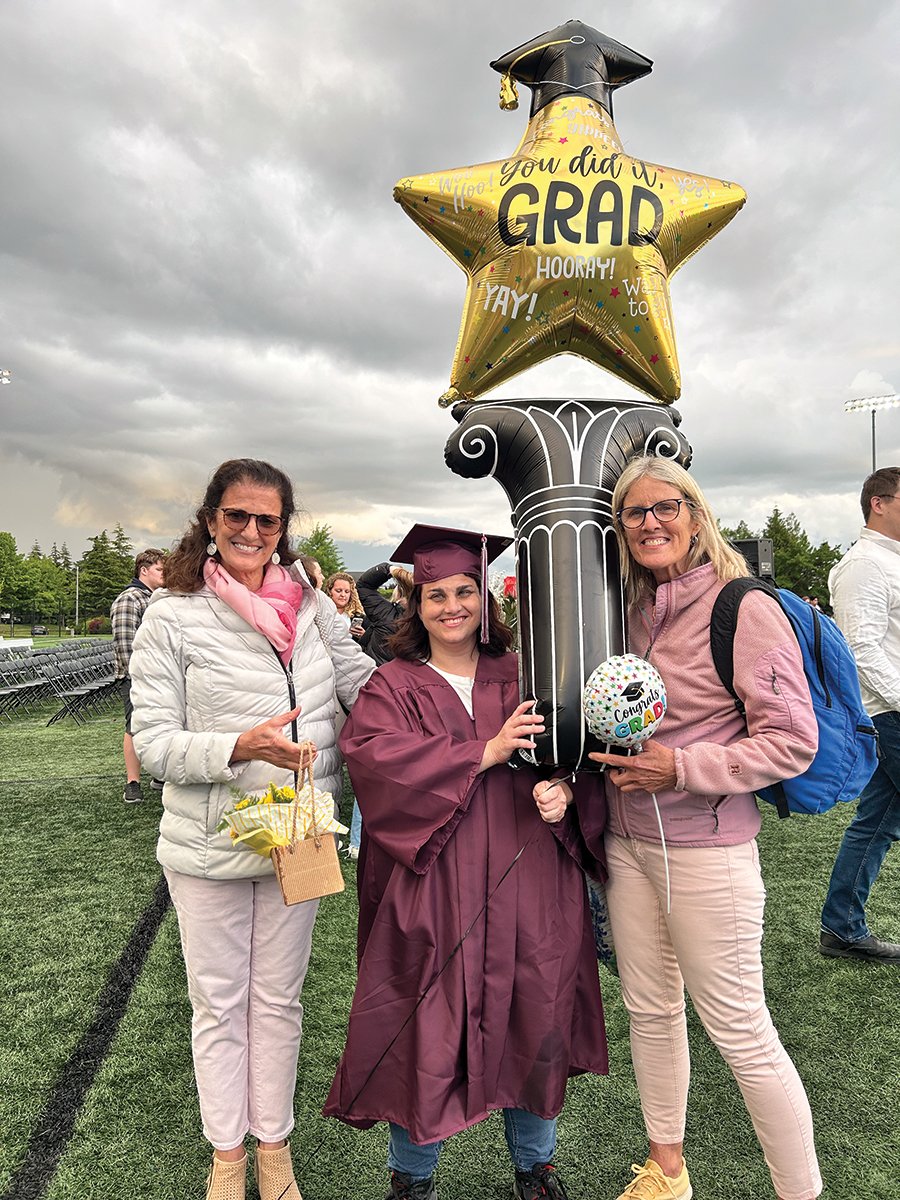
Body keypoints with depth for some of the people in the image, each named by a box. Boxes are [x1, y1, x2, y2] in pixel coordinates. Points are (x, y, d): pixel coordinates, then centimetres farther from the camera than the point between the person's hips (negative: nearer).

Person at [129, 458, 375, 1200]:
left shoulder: (309, 604, -1)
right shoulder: (172, 617, -9)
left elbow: (370, 686, 3)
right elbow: (153, 741, -12)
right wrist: (241, 748, -27)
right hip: (209, 846, -2)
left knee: (278, 999, 18)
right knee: (219, 1004, 16)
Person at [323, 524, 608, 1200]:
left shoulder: (523, 679, 7)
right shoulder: (393, 688, 0)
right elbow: (377, 759, -17)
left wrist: (563, 792, -19)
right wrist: (486, 752, -22)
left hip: (526, 886, 3)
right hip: (434, 894, -2)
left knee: (533, 1024, 14)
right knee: (427, 1035, 6)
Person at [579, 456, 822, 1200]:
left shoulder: (744, 608, -13)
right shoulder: (633, 611, 5)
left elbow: (793, 740, -15)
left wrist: (681, 769, -20)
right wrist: (616, 761, -1)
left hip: (706, 847, -6)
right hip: (627, 840, 6)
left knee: (739, 1028, 5)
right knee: (650, 1010, 19)